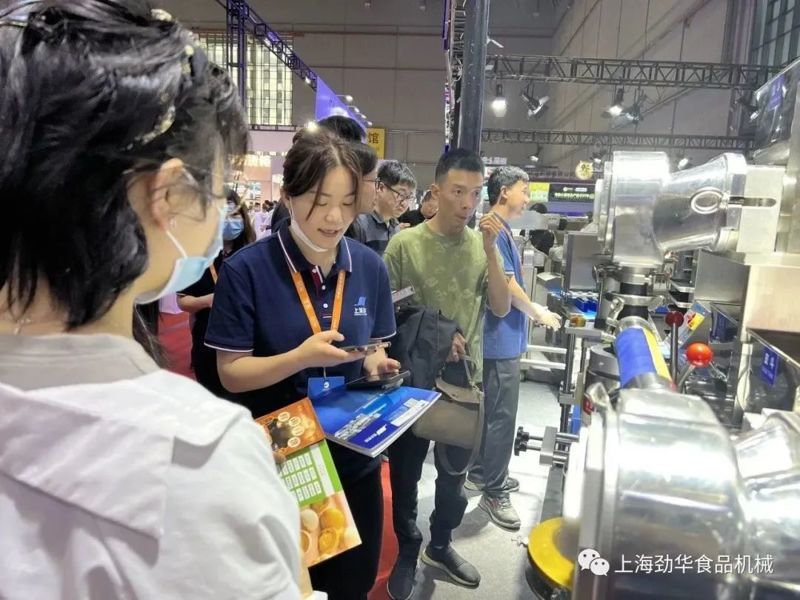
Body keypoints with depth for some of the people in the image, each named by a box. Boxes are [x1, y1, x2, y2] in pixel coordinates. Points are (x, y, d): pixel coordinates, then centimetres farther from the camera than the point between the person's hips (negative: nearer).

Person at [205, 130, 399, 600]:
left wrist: (377, 366, -15)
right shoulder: (246, 270, -16)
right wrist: (301, 357, -29)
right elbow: (232, 373, -14)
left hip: (354, 458, 4)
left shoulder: (371, 268, -4)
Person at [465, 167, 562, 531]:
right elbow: (507, 286, -18)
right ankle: (493, 492, 10)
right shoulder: (493, 231, -17)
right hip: (500, 340, -10)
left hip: (504, 338, 10)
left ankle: (483, 473, 32)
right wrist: (539, 314, -4)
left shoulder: (502, 231, 14)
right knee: (502, 416, -2)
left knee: (493, 412, 18)